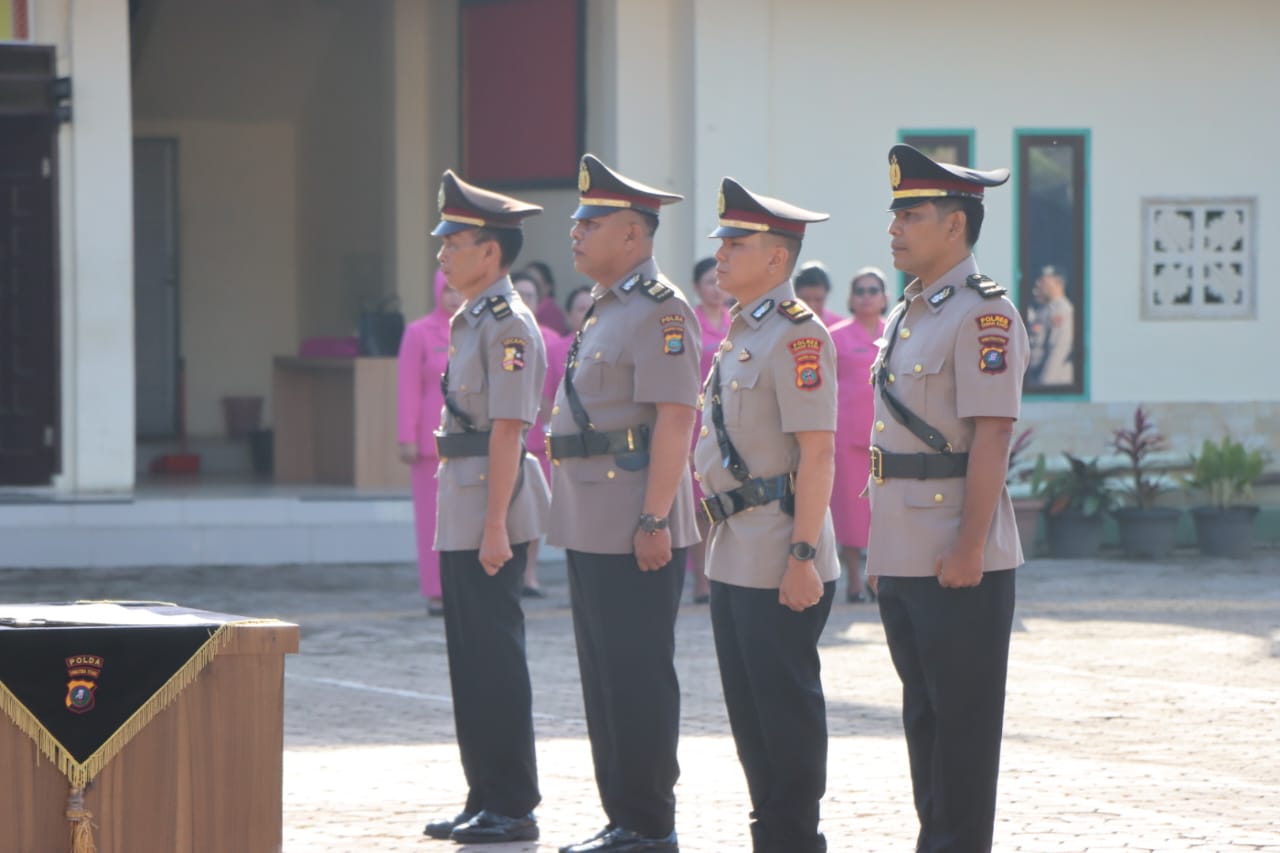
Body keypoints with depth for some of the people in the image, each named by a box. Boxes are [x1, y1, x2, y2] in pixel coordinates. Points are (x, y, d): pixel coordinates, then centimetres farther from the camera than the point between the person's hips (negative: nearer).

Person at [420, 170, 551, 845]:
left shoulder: (508, 325, -14)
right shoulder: (471, 321, 16)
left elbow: (508, 430, -19)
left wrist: (496, 526, -22)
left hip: (490, 516, -10)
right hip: (460, 515, 10)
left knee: (495, 659, -6)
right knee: (470, 658, 12)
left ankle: (513, 808, -1)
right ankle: (484, 801, 18)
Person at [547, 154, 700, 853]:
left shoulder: (659, 311, -13)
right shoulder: (604, 310, 18)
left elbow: (674, 419, -19)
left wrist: (655, 521, -23)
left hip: (634, 532, -10)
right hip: (592, 529, 10)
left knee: (639, 678, -5)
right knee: (604, 676, 12)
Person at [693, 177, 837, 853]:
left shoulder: (795, 333, -14)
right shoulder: (741, 333, 16)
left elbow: (817, 452, -18)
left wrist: (803, 556, -22)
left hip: (779, 562, -10)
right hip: (735, 557, 10)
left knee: (787, 703, -3)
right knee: (748, 707, 12)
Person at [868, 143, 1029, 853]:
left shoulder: (982, 313, -12)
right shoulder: (907, 314, 16)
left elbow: (990, 437, -18)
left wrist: (970, 547, -22)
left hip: (959, 560, -9)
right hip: (903, 554, 9)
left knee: (963, 722, -3)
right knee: (924, 716, 13)